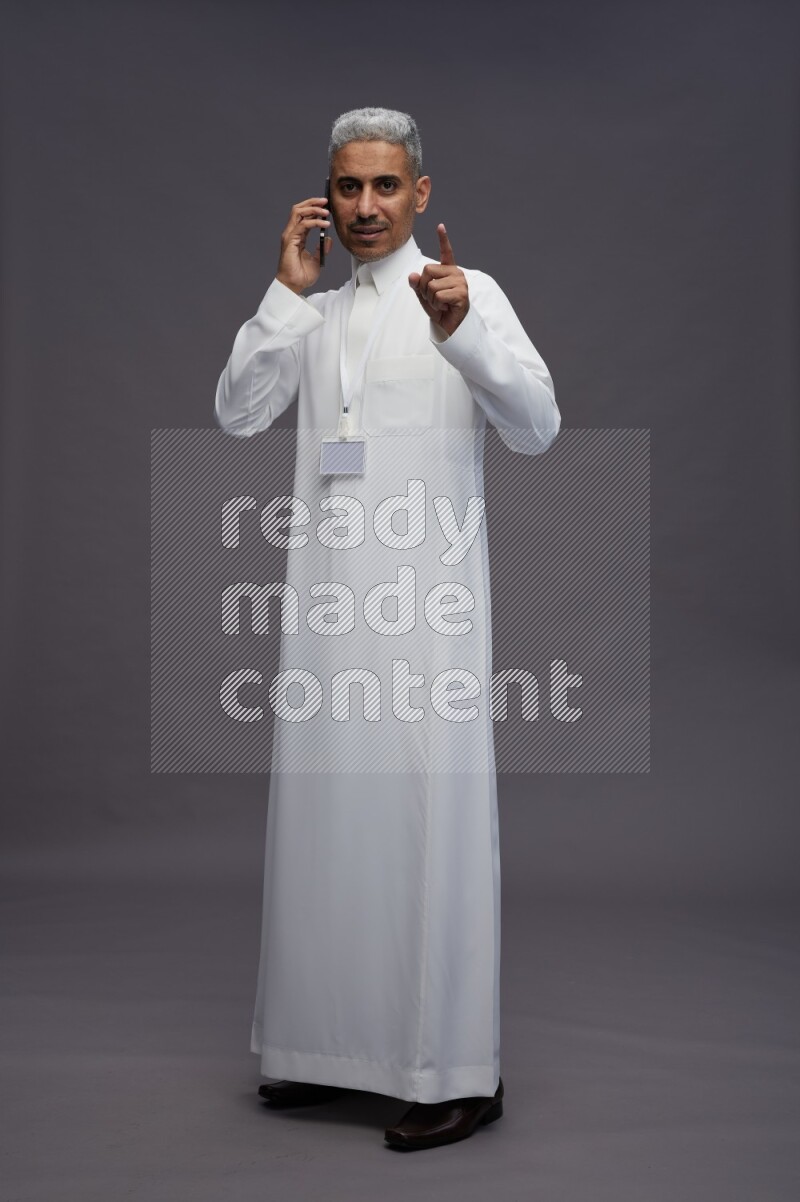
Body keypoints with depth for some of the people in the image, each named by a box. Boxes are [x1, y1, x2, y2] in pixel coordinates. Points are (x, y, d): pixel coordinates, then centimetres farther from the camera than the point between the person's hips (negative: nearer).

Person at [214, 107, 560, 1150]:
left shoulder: (468, 290, 2)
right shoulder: (312, 314, 17)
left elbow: (536, 427, -11)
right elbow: (237, 412, 5)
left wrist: (460, 329, -28)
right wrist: (287, 290, -2)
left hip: (426, 596, -5)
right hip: (327, 594, 5)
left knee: (431, 815, -4)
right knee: (329, 809, 9)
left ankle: (458, 1072, 5)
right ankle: (340, 1044, 22)